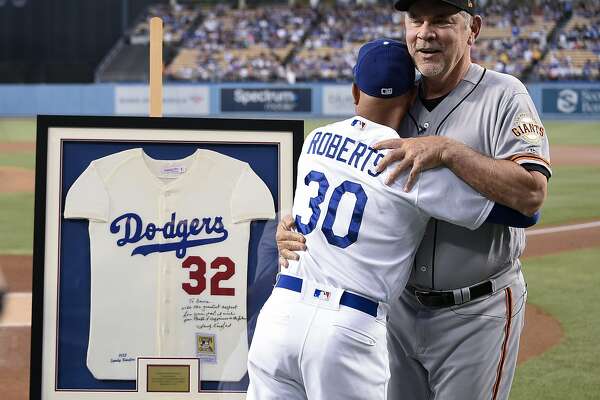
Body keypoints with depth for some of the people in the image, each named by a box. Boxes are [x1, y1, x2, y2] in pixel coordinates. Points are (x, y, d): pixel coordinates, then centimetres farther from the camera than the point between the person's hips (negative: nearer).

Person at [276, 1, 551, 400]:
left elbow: (532, 193, -24)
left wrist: (449, 151, -29)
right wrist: (296, 225, -11)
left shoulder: (503, 96, -11)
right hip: (403, 303, 6)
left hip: (477, 314, -6)